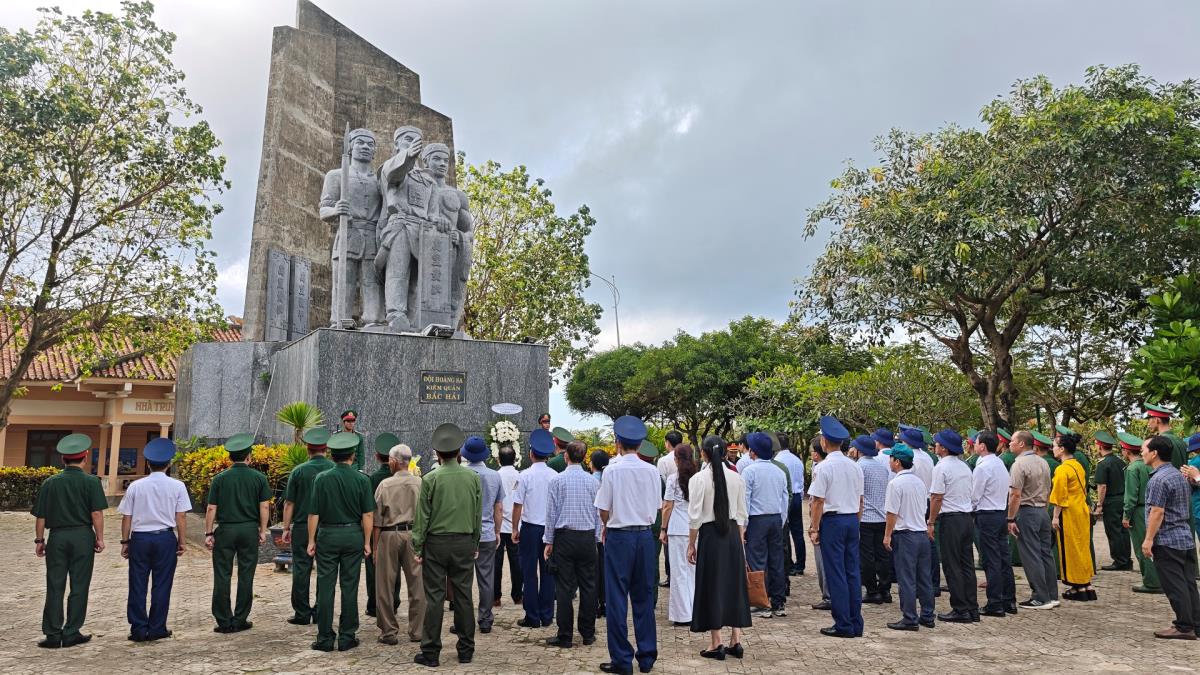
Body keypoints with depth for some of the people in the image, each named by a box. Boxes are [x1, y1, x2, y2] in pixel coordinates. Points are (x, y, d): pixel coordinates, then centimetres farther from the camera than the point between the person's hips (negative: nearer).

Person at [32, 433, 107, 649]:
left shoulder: (50, 483, 4)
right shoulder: (91, 482, -5)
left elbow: (40, 516, 5)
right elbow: (97, 513, -10)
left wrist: (39, 540, 14)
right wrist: (100, 538, -2)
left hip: (57, 536, 2)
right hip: (83, 536, -2)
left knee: (55, 586, 9)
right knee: (79, 586, 5)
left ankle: (53, 634, 10)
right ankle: (71, 633, 9)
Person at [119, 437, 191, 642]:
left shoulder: (135, 486, 0)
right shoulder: (177, 486, -3)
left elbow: (126, 517, 4)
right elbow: (180, 518, -3)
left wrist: (125, 542, 13)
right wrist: (182, 542, 5)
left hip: (140, 538, 1)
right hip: (165, 538, -1)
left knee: (138, 585, 9)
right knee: (161, 585, 7)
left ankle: (138, 630, 13)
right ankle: (156, 629, 12)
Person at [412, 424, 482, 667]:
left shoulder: (430, 479, -9)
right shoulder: (473, 477, 0)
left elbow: (422, 517, -6)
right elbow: (478, 514, 6)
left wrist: (417, 546, 2)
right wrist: (475, 543, 15)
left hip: (436, 543, -2)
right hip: (464, 543, 3)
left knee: (434, 597, 3)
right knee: (463, 596, 9)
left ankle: (431, 653, 9)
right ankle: (466, 650, 18)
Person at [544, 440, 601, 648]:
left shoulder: (558, 480, -6)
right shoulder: (593, 482, 3)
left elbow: (551, 512, -3)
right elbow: (598, 513, 9)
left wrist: (549, 541, 4)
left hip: (564, 537, -3)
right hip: (588, 537, 3)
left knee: (564, 587, 2)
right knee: (588, 586, 10)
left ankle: (565, 636, 6)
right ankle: (588, 634, 16)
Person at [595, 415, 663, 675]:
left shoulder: (612, 471, -11)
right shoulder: (652, 471, -1)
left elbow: (604, 510, -8)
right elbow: (657, 507, 4)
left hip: (619, 537, -4)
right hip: (645, 535, 4)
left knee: (617, 598, 5)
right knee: (644, 597, 13)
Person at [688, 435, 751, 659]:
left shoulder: (698, 479, -11)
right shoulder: (736, 478, 1)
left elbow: (695, 517, -10)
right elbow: (741, 514, 6)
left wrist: (691, 544, -1)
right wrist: (739, 540, 15)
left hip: (710, 534, -4)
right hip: (733, 533, 4)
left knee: (712, 585, 5)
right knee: (734, 584, 12)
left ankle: (716, 643, 10)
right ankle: (736, 641, 17)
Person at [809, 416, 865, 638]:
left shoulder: (825, 467, -13)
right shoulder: (855, 467, 8)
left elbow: (818, 501, -14)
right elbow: (860, 500, 12)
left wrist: (815, 528, -7)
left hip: (832, 520, -7)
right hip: (852, 520, 7)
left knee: (835, 574, 0)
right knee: (853, 571, 11)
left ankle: (843, 625, 4)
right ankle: (856, 623, 17)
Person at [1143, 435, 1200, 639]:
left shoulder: (1158, 479, -17)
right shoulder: (1179, 475, 13)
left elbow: (1157, 512, -20)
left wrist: (1149, 539, -17)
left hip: (1167, 541, -9)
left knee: (1174, 586, -3)